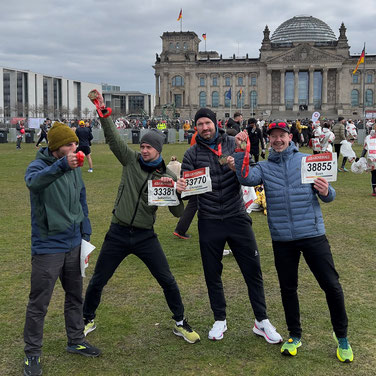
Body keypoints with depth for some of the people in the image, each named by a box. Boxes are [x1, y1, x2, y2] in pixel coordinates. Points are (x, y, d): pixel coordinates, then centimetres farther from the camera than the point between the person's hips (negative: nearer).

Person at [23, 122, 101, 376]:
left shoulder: (74, 168, 3)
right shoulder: (39, 166, -16)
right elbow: (34, 182, -41)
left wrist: (85, 233, 10)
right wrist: (62, 165, -58)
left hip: (74, 245, 6)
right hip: (47, 247, -6)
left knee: (75, 296, 18)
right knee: (39, 304, 4)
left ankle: (76, 341, 35)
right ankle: (32, 353, 20)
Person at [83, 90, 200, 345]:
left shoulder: (168, 176, -2)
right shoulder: (131, 160, -2)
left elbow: (178, 213, -2)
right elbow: (113, 137, -12)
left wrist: (178, 193, -21)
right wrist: (103, 110, -24)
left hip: (145, 236, 0)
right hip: (118, 233, 0)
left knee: (168, 281, 2)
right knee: (98, 281, 10)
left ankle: (181, 324, 22)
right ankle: (88, 320, 34)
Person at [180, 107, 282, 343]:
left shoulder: (233, 144, 2)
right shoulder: (192, 154, 1)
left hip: (237, 217, 0)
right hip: (209, 222, 0)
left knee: (253, 269, 3)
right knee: (213, 274, 11)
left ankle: (262, 321, 19)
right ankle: (220, 320, 29)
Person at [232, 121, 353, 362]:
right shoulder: (264, 167, 7)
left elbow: (328, 196, 3)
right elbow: (247, 179, -15)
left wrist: (326, 192, -20)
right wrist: (240, 152, -25)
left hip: (312, 234, -1)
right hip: (282, 239, 2)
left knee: (331, 285, 0)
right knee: (288, 288, 11)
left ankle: (342, 338, 20)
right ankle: (295, 336, 30)